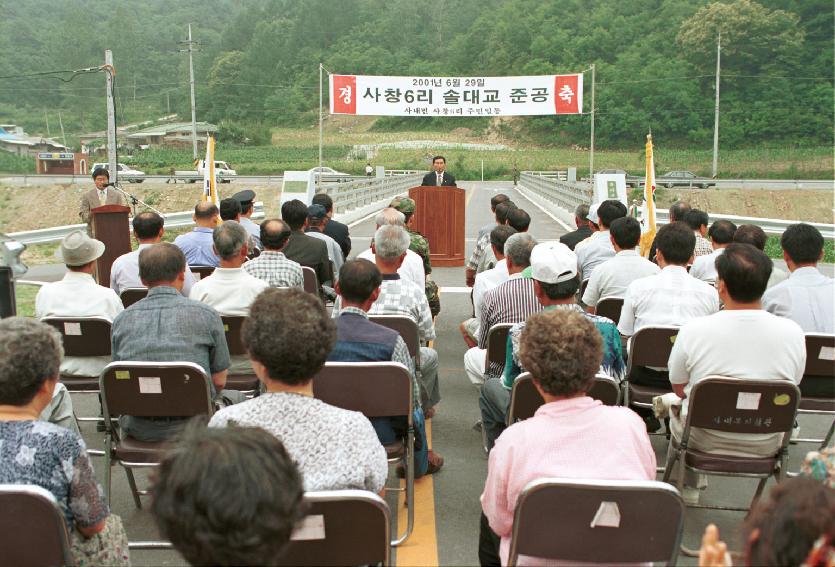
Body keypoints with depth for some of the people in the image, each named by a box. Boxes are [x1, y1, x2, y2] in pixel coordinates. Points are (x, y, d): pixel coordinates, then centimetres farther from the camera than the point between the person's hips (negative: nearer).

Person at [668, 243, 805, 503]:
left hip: (705, 441, -2)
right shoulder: (793, 333, -15)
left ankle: (687, 487, 42)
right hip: (766, 445, 2)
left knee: (677, 407, 29)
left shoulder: (693, 330, -21)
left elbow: (678, 388, -4)